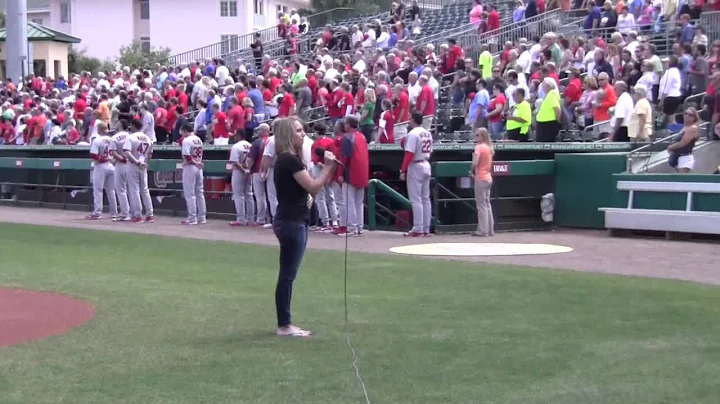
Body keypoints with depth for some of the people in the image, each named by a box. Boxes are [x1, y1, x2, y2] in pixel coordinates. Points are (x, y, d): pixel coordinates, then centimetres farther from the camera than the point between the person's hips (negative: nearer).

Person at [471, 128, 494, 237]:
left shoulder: (479, 147, -14)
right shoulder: (489, 147, 12)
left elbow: (475, 163, -24)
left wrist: (472, 171, -6)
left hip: (480, 179, -8)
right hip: (488, 178, 8)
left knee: (481, 205, -5)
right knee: (487, 204, 15)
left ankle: (482, 230, -5)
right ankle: (490, 229, 17)